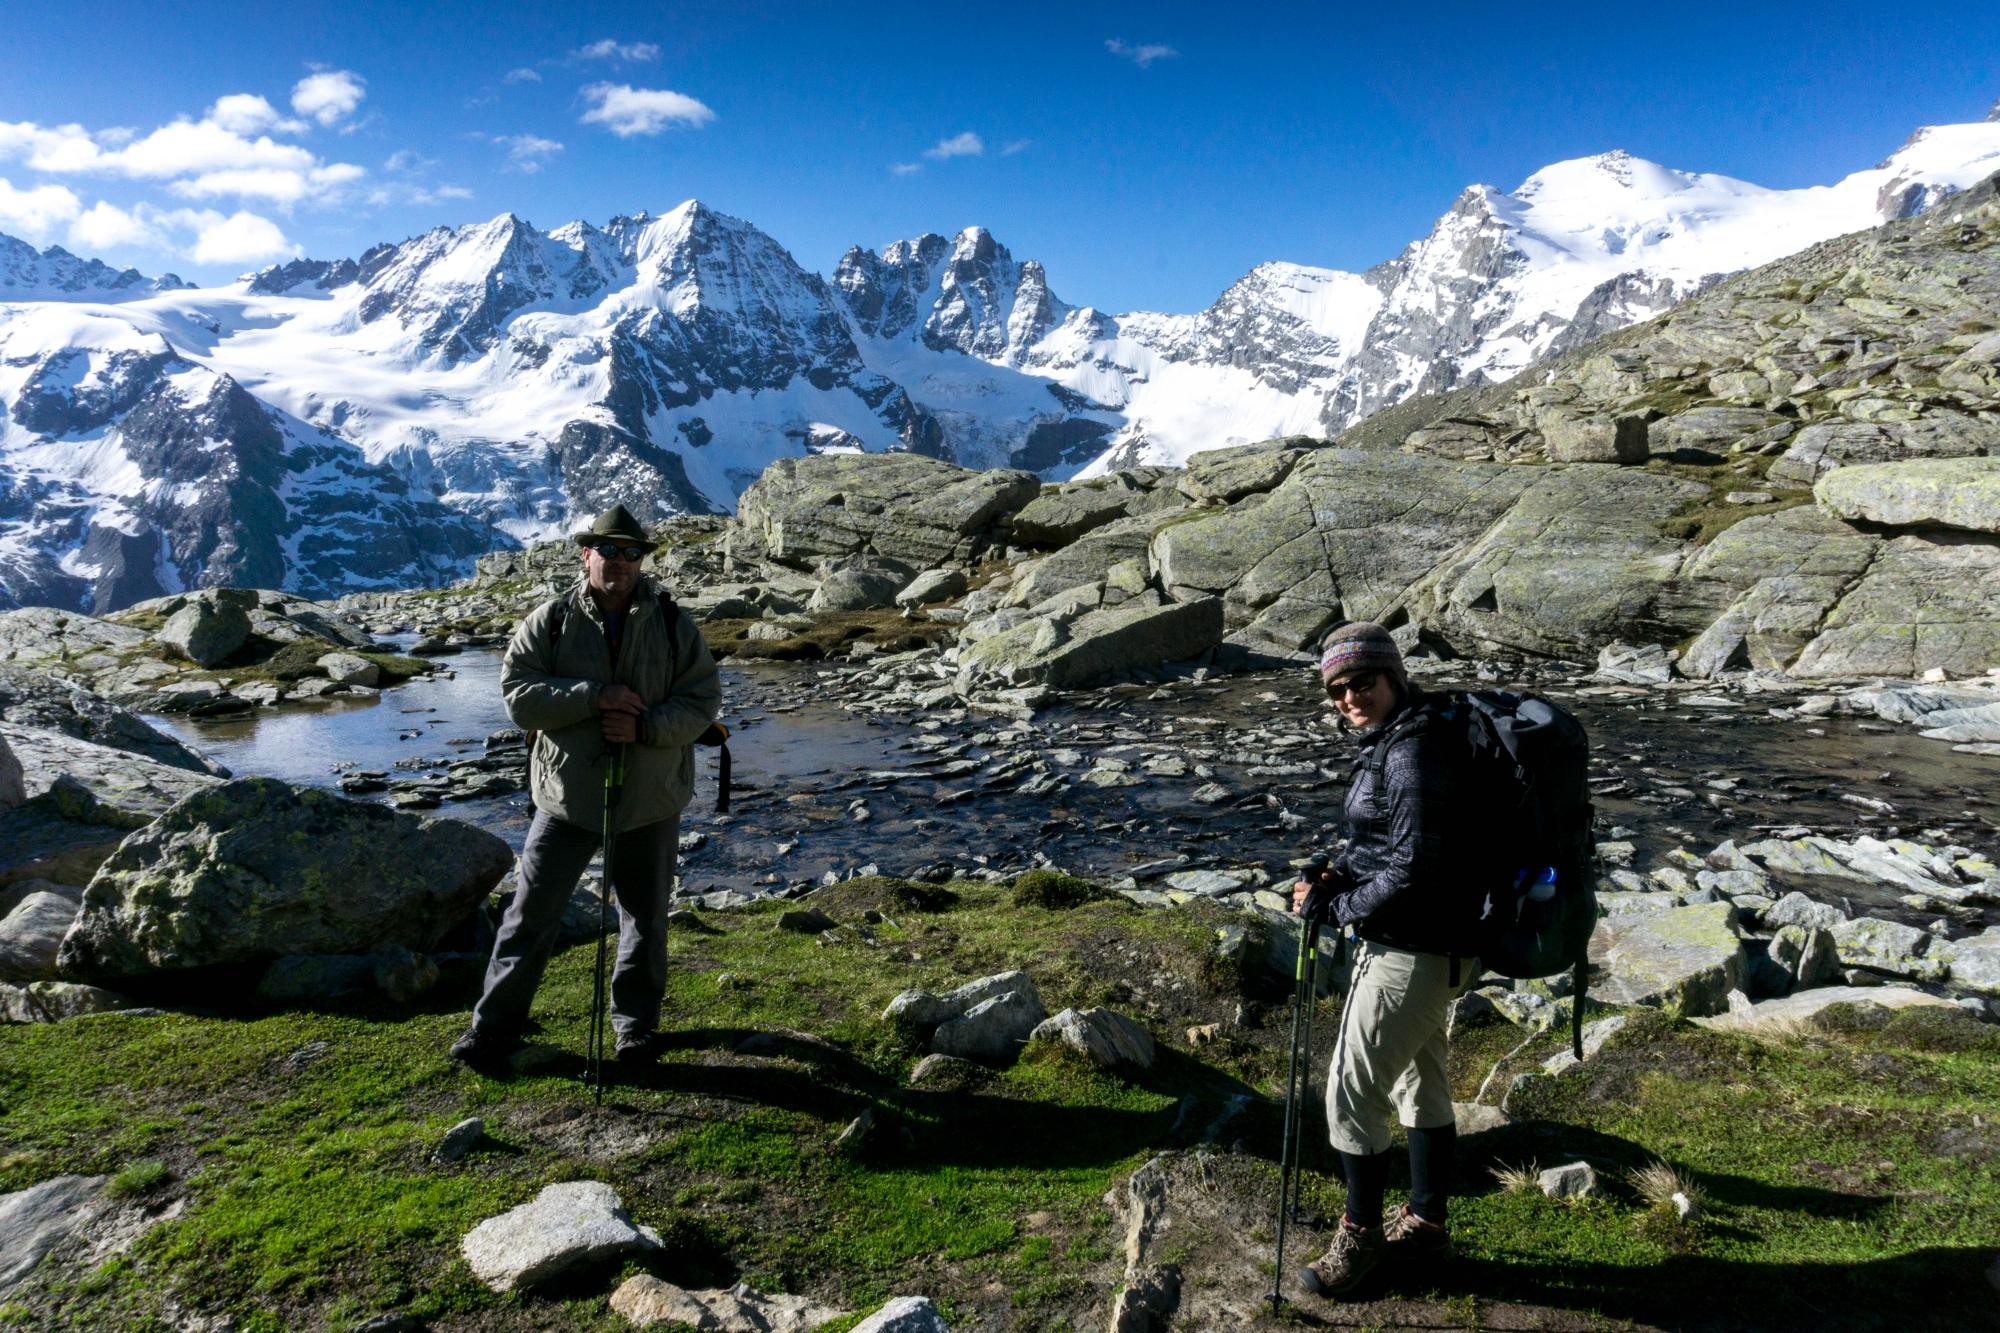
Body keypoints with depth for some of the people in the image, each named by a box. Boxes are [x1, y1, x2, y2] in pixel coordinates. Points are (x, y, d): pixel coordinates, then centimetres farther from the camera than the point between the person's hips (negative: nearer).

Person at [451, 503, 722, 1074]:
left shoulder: (673, 624, -2)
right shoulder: (550, 621, -4)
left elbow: (703, 700, -5)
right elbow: (519, 694, -12)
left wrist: (646, 727, -21)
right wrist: (594, 697, -24)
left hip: (650, 802, 1)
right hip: (568, 797, -1)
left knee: (646, 920, 14)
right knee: (530, 916, 5)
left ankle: (636, 1021, 33)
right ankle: (494, 1027, 21)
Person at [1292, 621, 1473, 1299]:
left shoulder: (1413, 750, -22)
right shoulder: (1386, 742, 8)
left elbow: (1412, 867, -26)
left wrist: (1334, 906, -15)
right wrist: (1336, 875, 0)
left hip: (1414, 950, -10)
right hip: (1419, 943, 10)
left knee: (1351, 1092, 0)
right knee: (1421, 1083, 22)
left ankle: (1360, 1234, 18)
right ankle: (1425, 1220, 38)